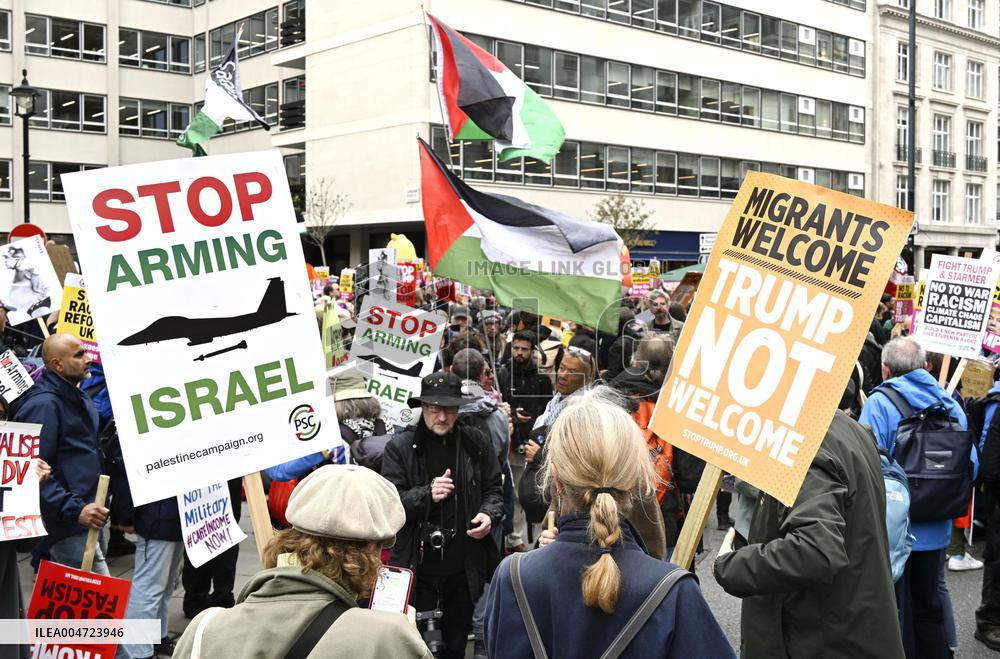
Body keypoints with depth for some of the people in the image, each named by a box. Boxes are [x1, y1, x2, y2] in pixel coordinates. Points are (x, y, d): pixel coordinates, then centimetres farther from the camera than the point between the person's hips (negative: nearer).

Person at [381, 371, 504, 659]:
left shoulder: (475, 443, 3)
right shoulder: (400, 447, -5)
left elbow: (493, 489, 12)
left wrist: (490, 515, -9)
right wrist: (427, 494, -25)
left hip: (464, 567, 3)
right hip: (418, 567, -2)